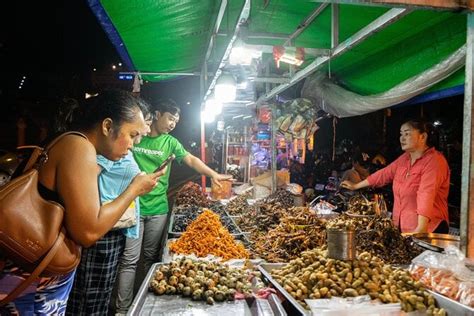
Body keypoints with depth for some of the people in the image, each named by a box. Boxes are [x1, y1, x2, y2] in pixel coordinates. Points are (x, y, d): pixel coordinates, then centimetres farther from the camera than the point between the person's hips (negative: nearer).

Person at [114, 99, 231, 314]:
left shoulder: (170, 142, 6)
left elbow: (191, 160, -3)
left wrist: (212, 174, -19)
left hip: (158, 208, 3)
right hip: (133, 205, -2)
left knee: (152, 257, 13)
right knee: (130, 259, -3)